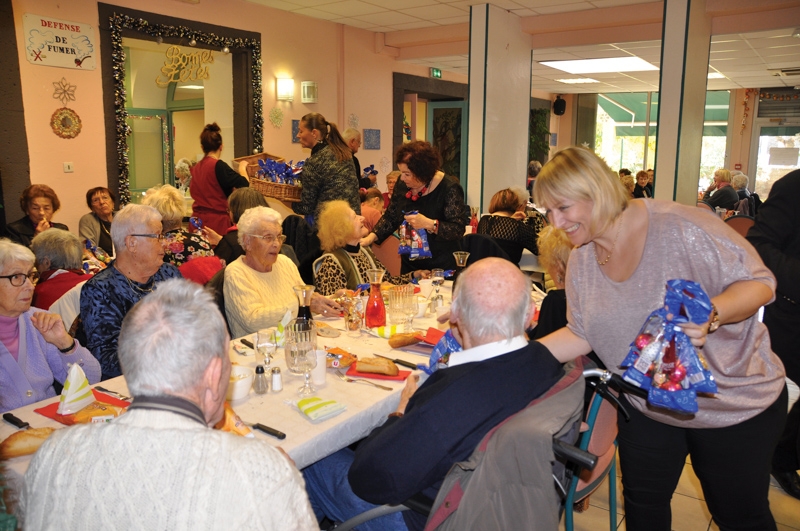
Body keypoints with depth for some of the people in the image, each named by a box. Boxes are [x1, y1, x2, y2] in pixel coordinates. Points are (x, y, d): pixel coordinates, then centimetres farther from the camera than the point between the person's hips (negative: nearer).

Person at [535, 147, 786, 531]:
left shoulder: (678, 228, -26)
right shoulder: (582, 259, -6)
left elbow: (759, 281, -20)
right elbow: (582, 334, 1)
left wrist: (710, 314, -40)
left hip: (735, 405, -4)